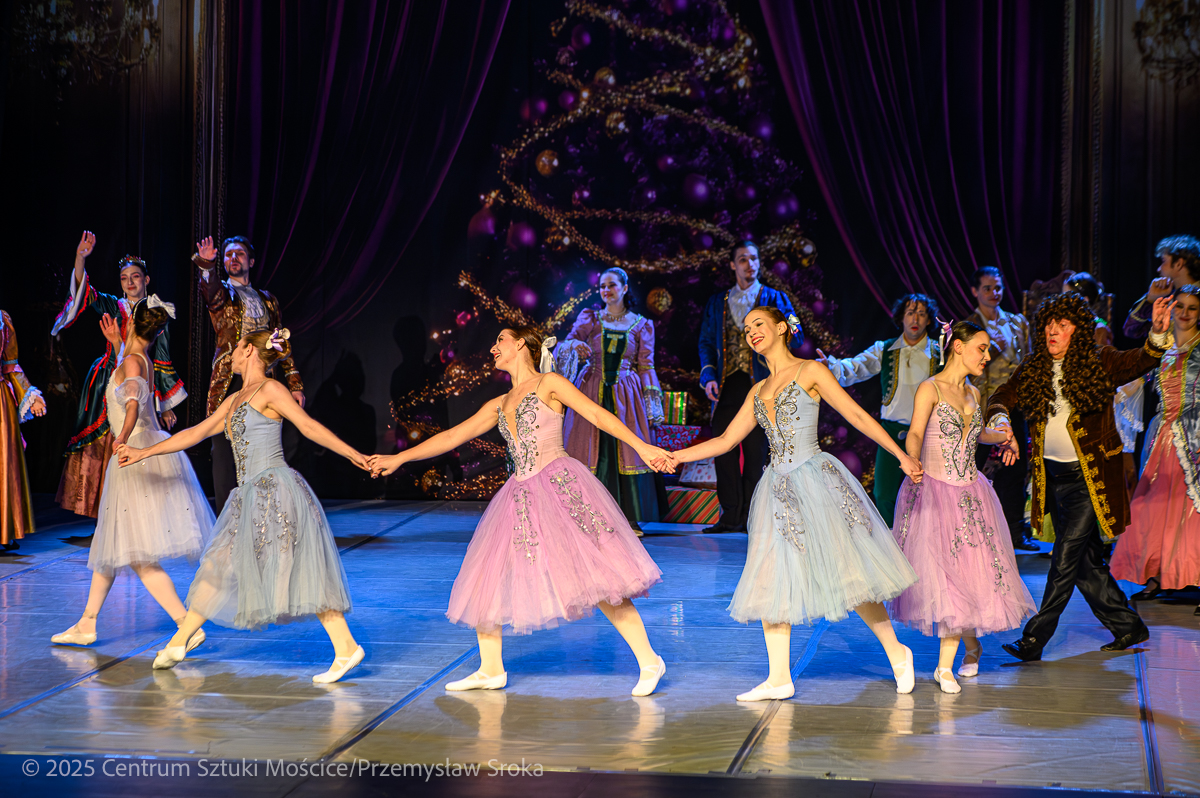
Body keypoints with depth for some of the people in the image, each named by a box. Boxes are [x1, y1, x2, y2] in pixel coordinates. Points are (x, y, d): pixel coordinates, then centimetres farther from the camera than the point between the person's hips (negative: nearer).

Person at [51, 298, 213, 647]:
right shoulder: (141, 360, 11)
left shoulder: (132, 362, -15)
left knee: (139, 557, -13)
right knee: (110, 543, 17)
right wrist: (115, 343, 36)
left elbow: (133, 401, -36)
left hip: (139, 457, -10)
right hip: (140, 452, 10)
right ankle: (86, 625, 26)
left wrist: (124, 438, -52)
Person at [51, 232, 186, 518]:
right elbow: (85, 293, -11)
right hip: (108, 386, 1)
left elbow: (163, 362, 9)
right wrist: (80, 259, -28)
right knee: (102, 448, -2)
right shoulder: (113, 307, 7)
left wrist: (166, 406, 8)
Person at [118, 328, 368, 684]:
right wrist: (144, 452, 27)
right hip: (250, 496, 8)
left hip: (275, 491, -8)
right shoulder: (235, 400, 20)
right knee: (219, 565, 12)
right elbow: (197, 432, 25)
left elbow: (309, 427, -8)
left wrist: (353, 455, -15)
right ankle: (179, 642, 20)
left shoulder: (269, 390, -5)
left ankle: (346, 647, -11)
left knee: (298, 571, -11)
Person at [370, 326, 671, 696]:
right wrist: (399, 458, 21)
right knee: (484, 579, 5)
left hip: (560, 485, -7)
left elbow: (598, 415, -5)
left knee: (595, 573, -13)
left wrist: (640, 446, -17)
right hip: (521, 496, 7)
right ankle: (491, 670, 18)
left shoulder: (549, 384, 3)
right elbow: (453, 436, 22)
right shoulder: (499, 405, 20)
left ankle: (648, 661, -8)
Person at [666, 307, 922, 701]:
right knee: (772, 580, 1)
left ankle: (896, 653, 9)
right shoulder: (758, 391, 17)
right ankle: (779, 679, 6)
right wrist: (677, 455, 9)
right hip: (778, 487, 6)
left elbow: (858, 417, -2)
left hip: (815, 478, -6)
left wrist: (901, 455, -7)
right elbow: (726, 440, 18)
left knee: (847, 570, -7)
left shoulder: (811, 371, 1)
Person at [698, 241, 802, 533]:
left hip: (758, 385, -2)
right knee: (724, 452, -1)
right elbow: (706, 342, 14)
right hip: (726, 386, 2)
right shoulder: (717, 302, 17)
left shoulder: (775, 299, 10)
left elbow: (796, 339, 4)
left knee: (755, 453, -4)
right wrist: (708, 376, -1)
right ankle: (730, 516, 5)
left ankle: (751, 516, 2)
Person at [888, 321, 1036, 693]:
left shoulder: (973, 394, 15)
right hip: (934, 490, -6)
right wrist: (913, 463, -40)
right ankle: (971, 644, 18)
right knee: (942, 572, -8)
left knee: (971, 570, -2)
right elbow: (915, 433, -21)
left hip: (970, 494, 6)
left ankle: (946, 665, 5)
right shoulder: (930, 389, -6)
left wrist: (1003, 437, 17)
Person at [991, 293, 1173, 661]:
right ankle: (1127, 626, 29)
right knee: (1086, 559, 13)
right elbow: (1001, 398, 1)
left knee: (1066, 558, -7)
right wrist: (1000, 420, -22)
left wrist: (1157, 335, -41)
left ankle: (1035, 638, -3)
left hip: (1090, 475, -5)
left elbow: (1139, 361, -20)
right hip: (1053, 475, 5)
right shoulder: (1033, 370, 4)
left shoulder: (1099, 363, -7)